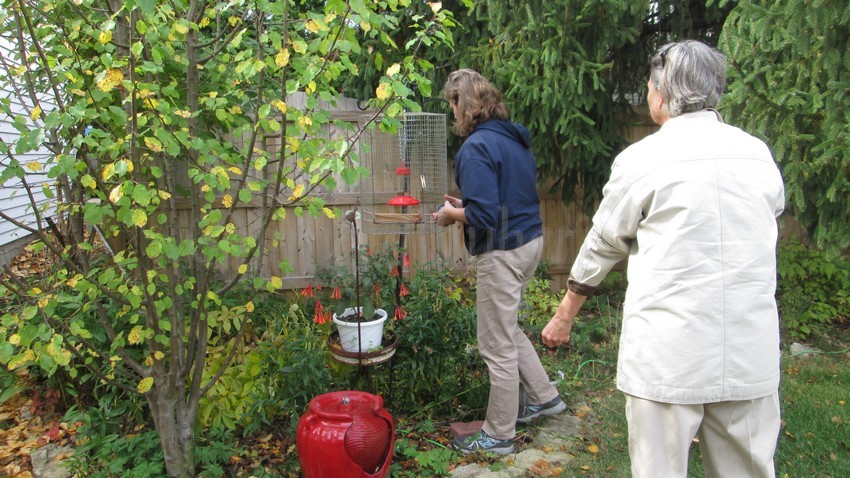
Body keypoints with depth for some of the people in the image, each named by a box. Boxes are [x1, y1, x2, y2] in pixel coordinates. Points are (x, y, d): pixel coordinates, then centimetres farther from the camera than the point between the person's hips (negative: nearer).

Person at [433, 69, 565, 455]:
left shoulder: (476, 147, -19)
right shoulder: (515, 138, 8)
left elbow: (483, 217, -25)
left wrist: (452, 214, -5)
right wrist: (467, 204, 13)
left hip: (503, 252, -9)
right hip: (530, 239, 9)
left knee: (497, 345, 4)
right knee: (506, 329, 26)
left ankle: (498, 436, 20)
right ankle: (544, 397, 37)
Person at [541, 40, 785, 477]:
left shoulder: (641, 159, -6)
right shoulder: (759, 154, 5)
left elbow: (602, 245, 4)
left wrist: (564, 316, 17)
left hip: (668, 358, -4)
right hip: (752, 359, 4)